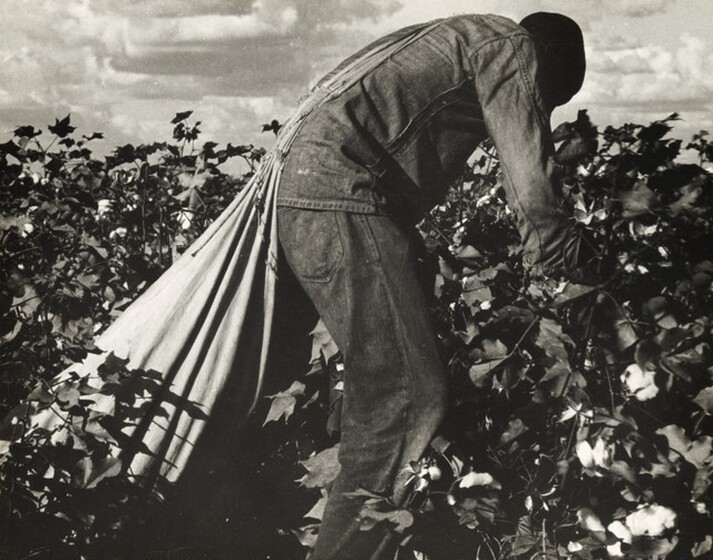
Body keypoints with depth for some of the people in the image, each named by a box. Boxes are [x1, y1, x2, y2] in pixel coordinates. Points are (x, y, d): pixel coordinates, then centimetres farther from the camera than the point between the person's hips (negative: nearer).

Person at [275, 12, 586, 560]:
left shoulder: (459, 39, 31)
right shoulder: (509, 44, 3)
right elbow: (530, 177, -6)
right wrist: (558, 278, -1)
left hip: (307, 195, 10)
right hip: (344, 203, -10)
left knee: (380, 393, 12)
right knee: (408, 397, -11)